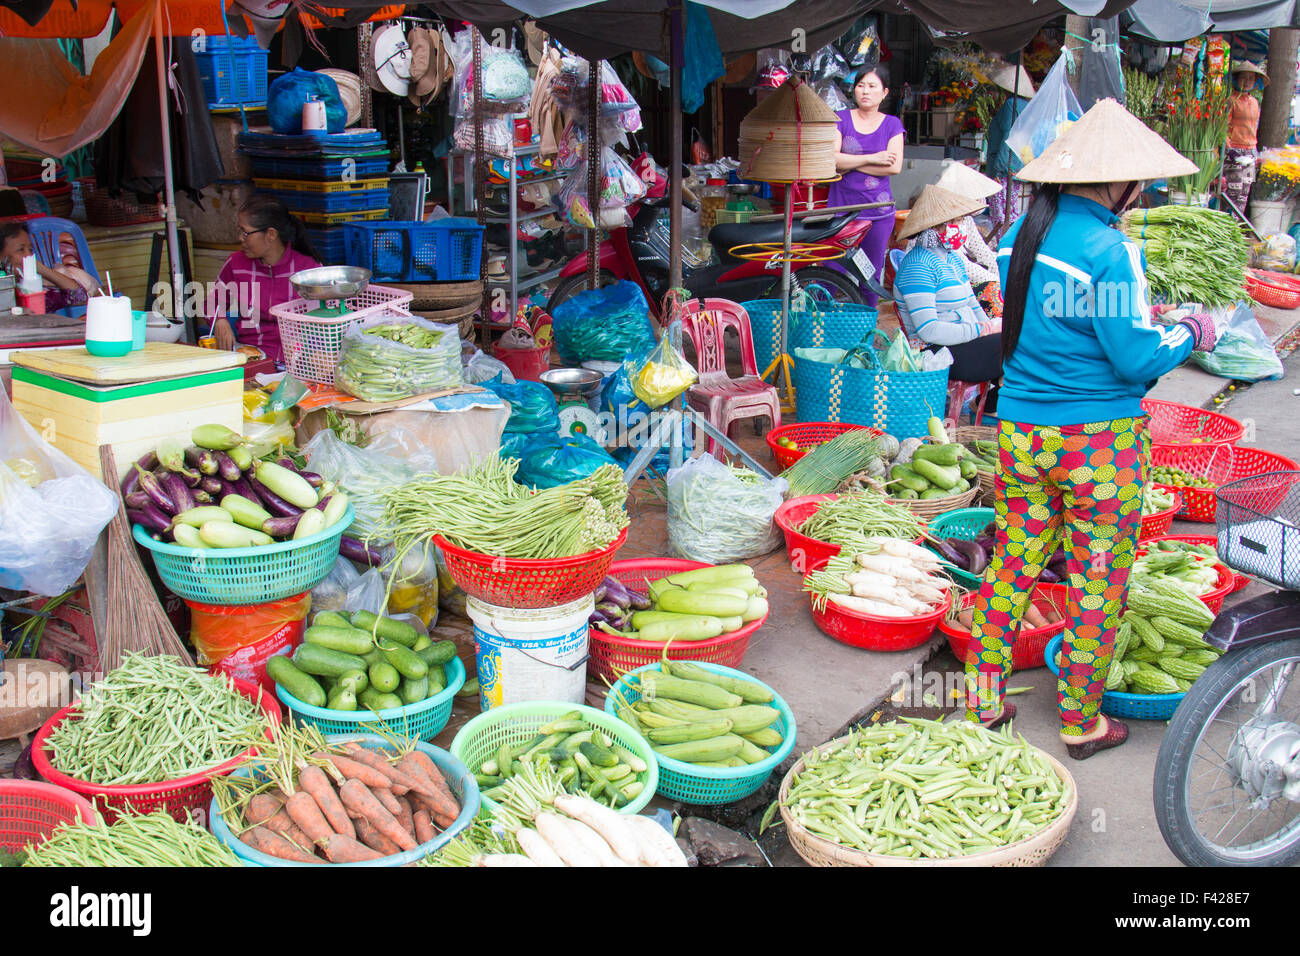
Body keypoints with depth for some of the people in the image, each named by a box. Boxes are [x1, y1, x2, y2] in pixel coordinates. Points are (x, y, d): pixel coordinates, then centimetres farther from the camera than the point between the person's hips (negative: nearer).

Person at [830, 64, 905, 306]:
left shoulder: (892, 124, 8)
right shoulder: (841, 119, 5)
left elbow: (895, 166, -7)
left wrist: (850, 164, -9)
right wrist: (872, 159, -12)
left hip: (878, 211, 2)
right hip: (842, 207, -1)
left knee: (871, 275, 7)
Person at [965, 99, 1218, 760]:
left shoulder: (1020, 235, 5)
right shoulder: (1107, 251, -17)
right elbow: (1136, 358, -15)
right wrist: (1191, 333, 4)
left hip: (1020, 431, 6)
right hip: (1099, 439, -6)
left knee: (1012, 564, 16)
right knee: (1098, 582, 9)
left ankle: (985, 701, 24)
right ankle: (1081, 723, 21)